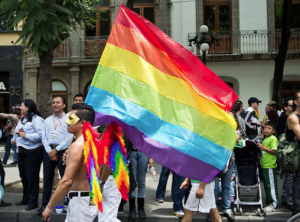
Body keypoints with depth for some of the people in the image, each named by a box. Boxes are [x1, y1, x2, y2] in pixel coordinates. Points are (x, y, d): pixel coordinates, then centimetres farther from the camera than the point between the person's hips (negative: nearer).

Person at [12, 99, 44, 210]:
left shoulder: (37, 119, -9)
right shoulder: (21, 120, 19)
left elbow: (40, 135, -21)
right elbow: (17, 133, 27)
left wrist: (25, 135, -20)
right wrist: (14, 140, 7)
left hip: (33, 152, -9)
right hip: (21, 152, 9)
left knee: (32, 177, -5)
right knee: (23, 176, 15)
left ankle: (33, 201, 3)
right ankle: (25, 198, 28)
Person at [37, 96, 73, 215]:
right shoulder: (47, 120, 16)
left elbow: (69, 138, -6)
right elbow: (44, 137, 10)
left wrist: (56, 150, -9)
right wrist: (49, 151, -4)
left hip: (62, 151, -4)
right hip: (48, 150, 4)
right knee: (47, 178, 8)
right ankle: (44, 204, 16)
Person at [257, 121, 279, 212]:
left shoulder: (273, 139, -11)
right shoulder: (265, 139, 17)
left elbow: (275, 151, -19)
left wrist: (263, 147, -18)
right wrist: (259, 146, 10)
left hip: (270, 166, -9)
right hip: (264, 165, 9)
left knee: (271, 185, -5)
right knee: (266, 185, 14)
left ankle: (274, 205, 1)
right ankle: (269, 203, 23)